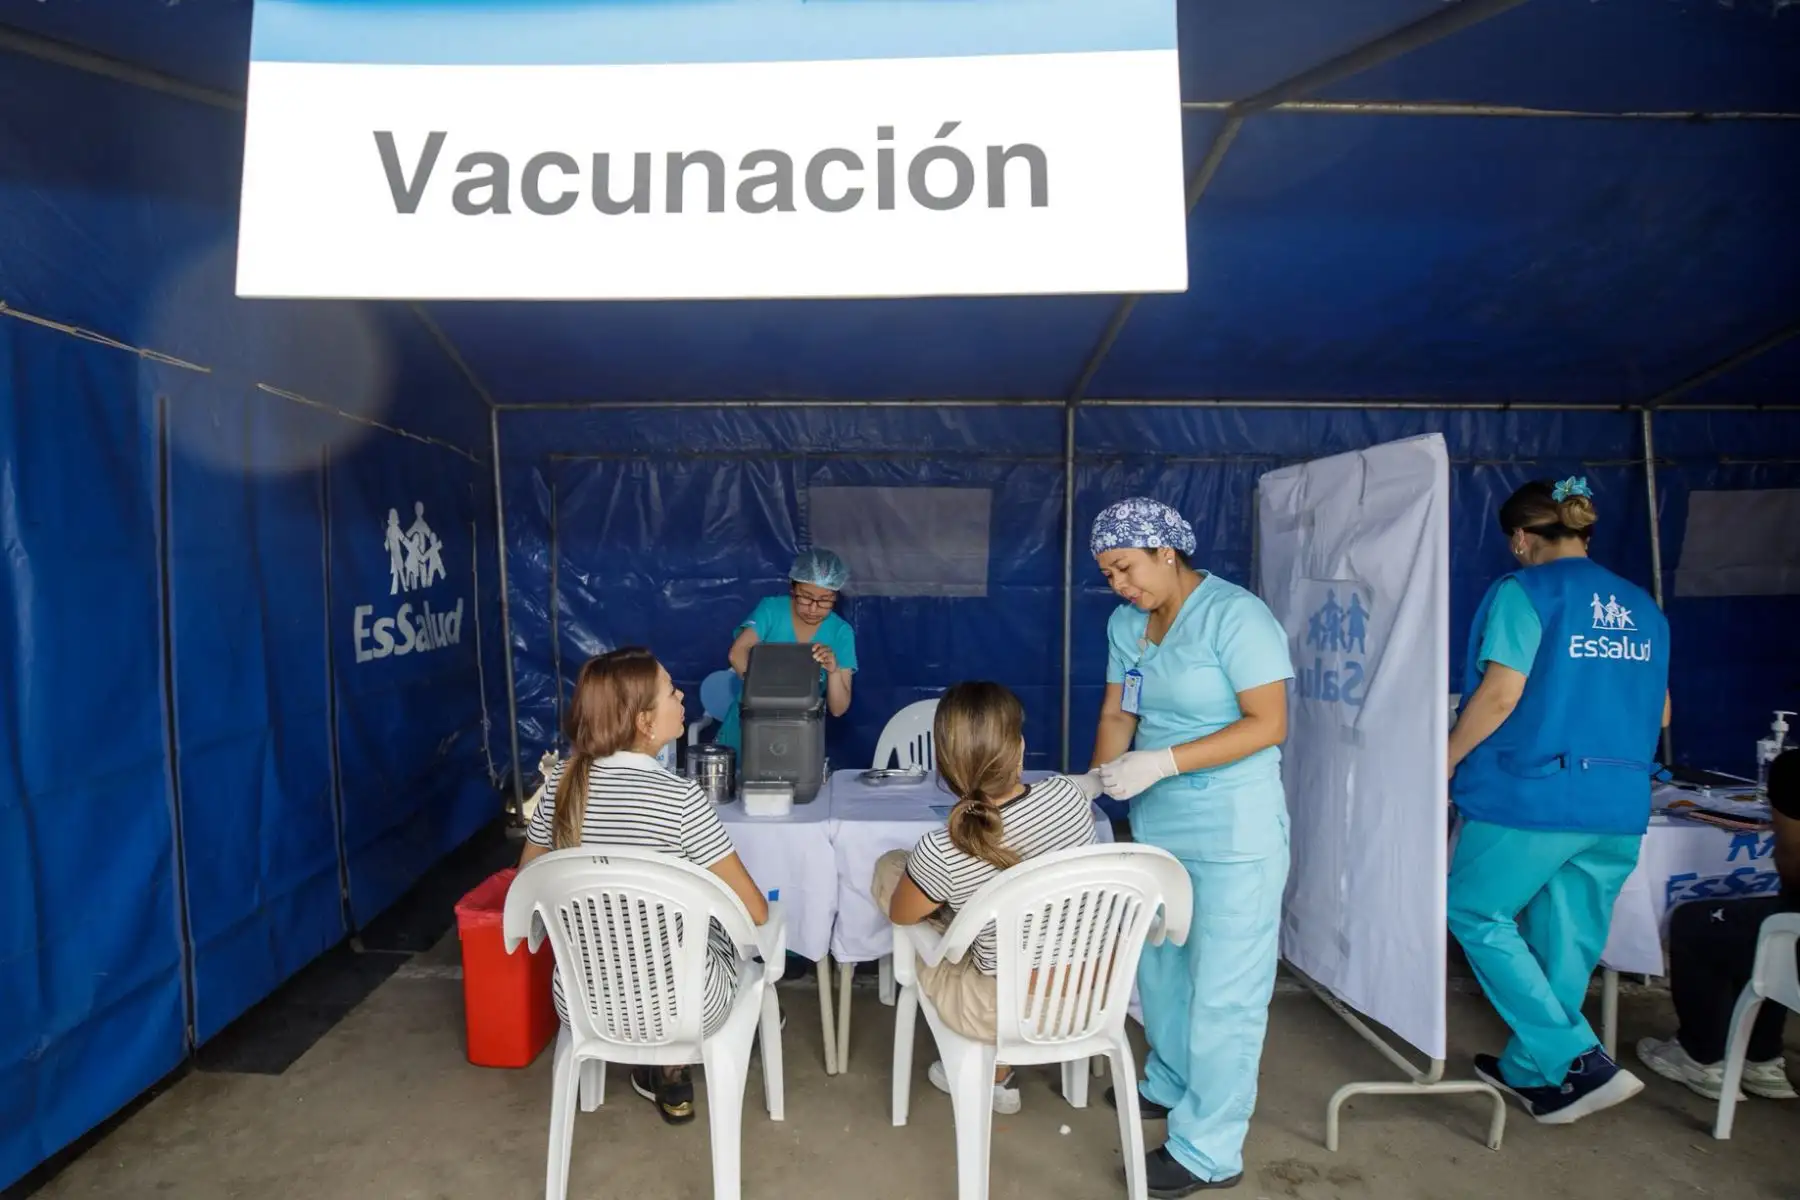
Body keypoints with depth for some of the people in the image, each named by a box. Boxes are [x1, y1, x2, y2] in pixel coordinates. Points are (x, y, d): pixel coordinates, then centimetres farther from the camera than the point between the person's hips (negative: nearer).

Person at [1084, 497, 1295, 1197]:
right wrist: (1100, 774, -9)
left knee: (1222, 989, 3)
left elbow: (1269, 724, -19)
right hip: (1155, 822, 7)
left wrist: (1162, 762, -25)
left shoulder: (1235, 615, -15)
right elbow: (1117, 712, 9)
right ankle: (1172, 1084, 42)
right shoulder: (1126, 624, 6)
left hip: (1235, 830, -7)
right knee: (1158, 964, 19)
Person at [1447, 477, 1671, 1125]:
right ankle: (1529, 1070, 29)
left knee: (1476, 915, 9)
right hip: (1621, 804, 7)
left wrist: (1447, 762, -7)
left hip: (1534, 795, -7)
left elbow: (1501, 692, -17)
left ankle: (1580, 1062, 3)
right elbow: (1659, 713, 16)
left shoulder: (1525, 591, -9)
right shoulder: (1642, 607, 12)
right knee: (1569, 940, 15)